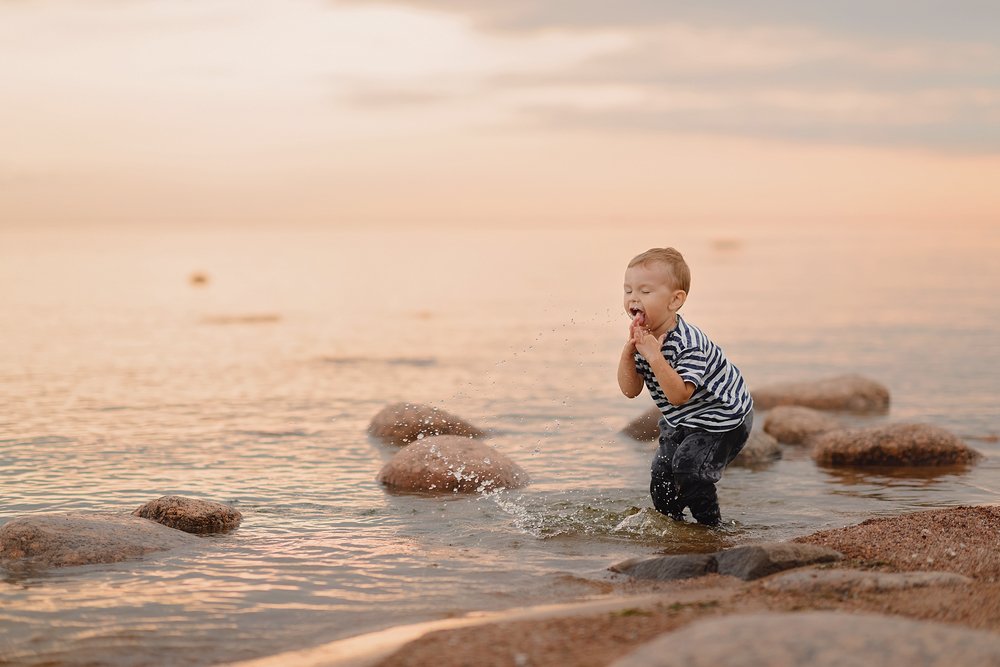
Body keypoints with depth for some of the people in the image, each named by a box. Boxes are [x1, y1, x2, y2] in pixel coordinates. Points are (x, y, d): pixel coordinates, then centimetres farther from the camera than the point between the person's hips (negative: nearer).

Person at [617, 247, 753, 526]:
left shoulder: (687, 343, -32)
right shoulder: (643, 337, -8)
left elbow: (679, 395, -38)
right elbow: (631, 390, -9)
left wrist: (654, 357, -45)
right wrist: (628, 352, -25)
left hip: (722, 417, -8)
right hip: (680, 420, 8)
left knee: (689, 467, -17)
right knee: (661, 472, 8)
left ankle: (710, 526, 1)